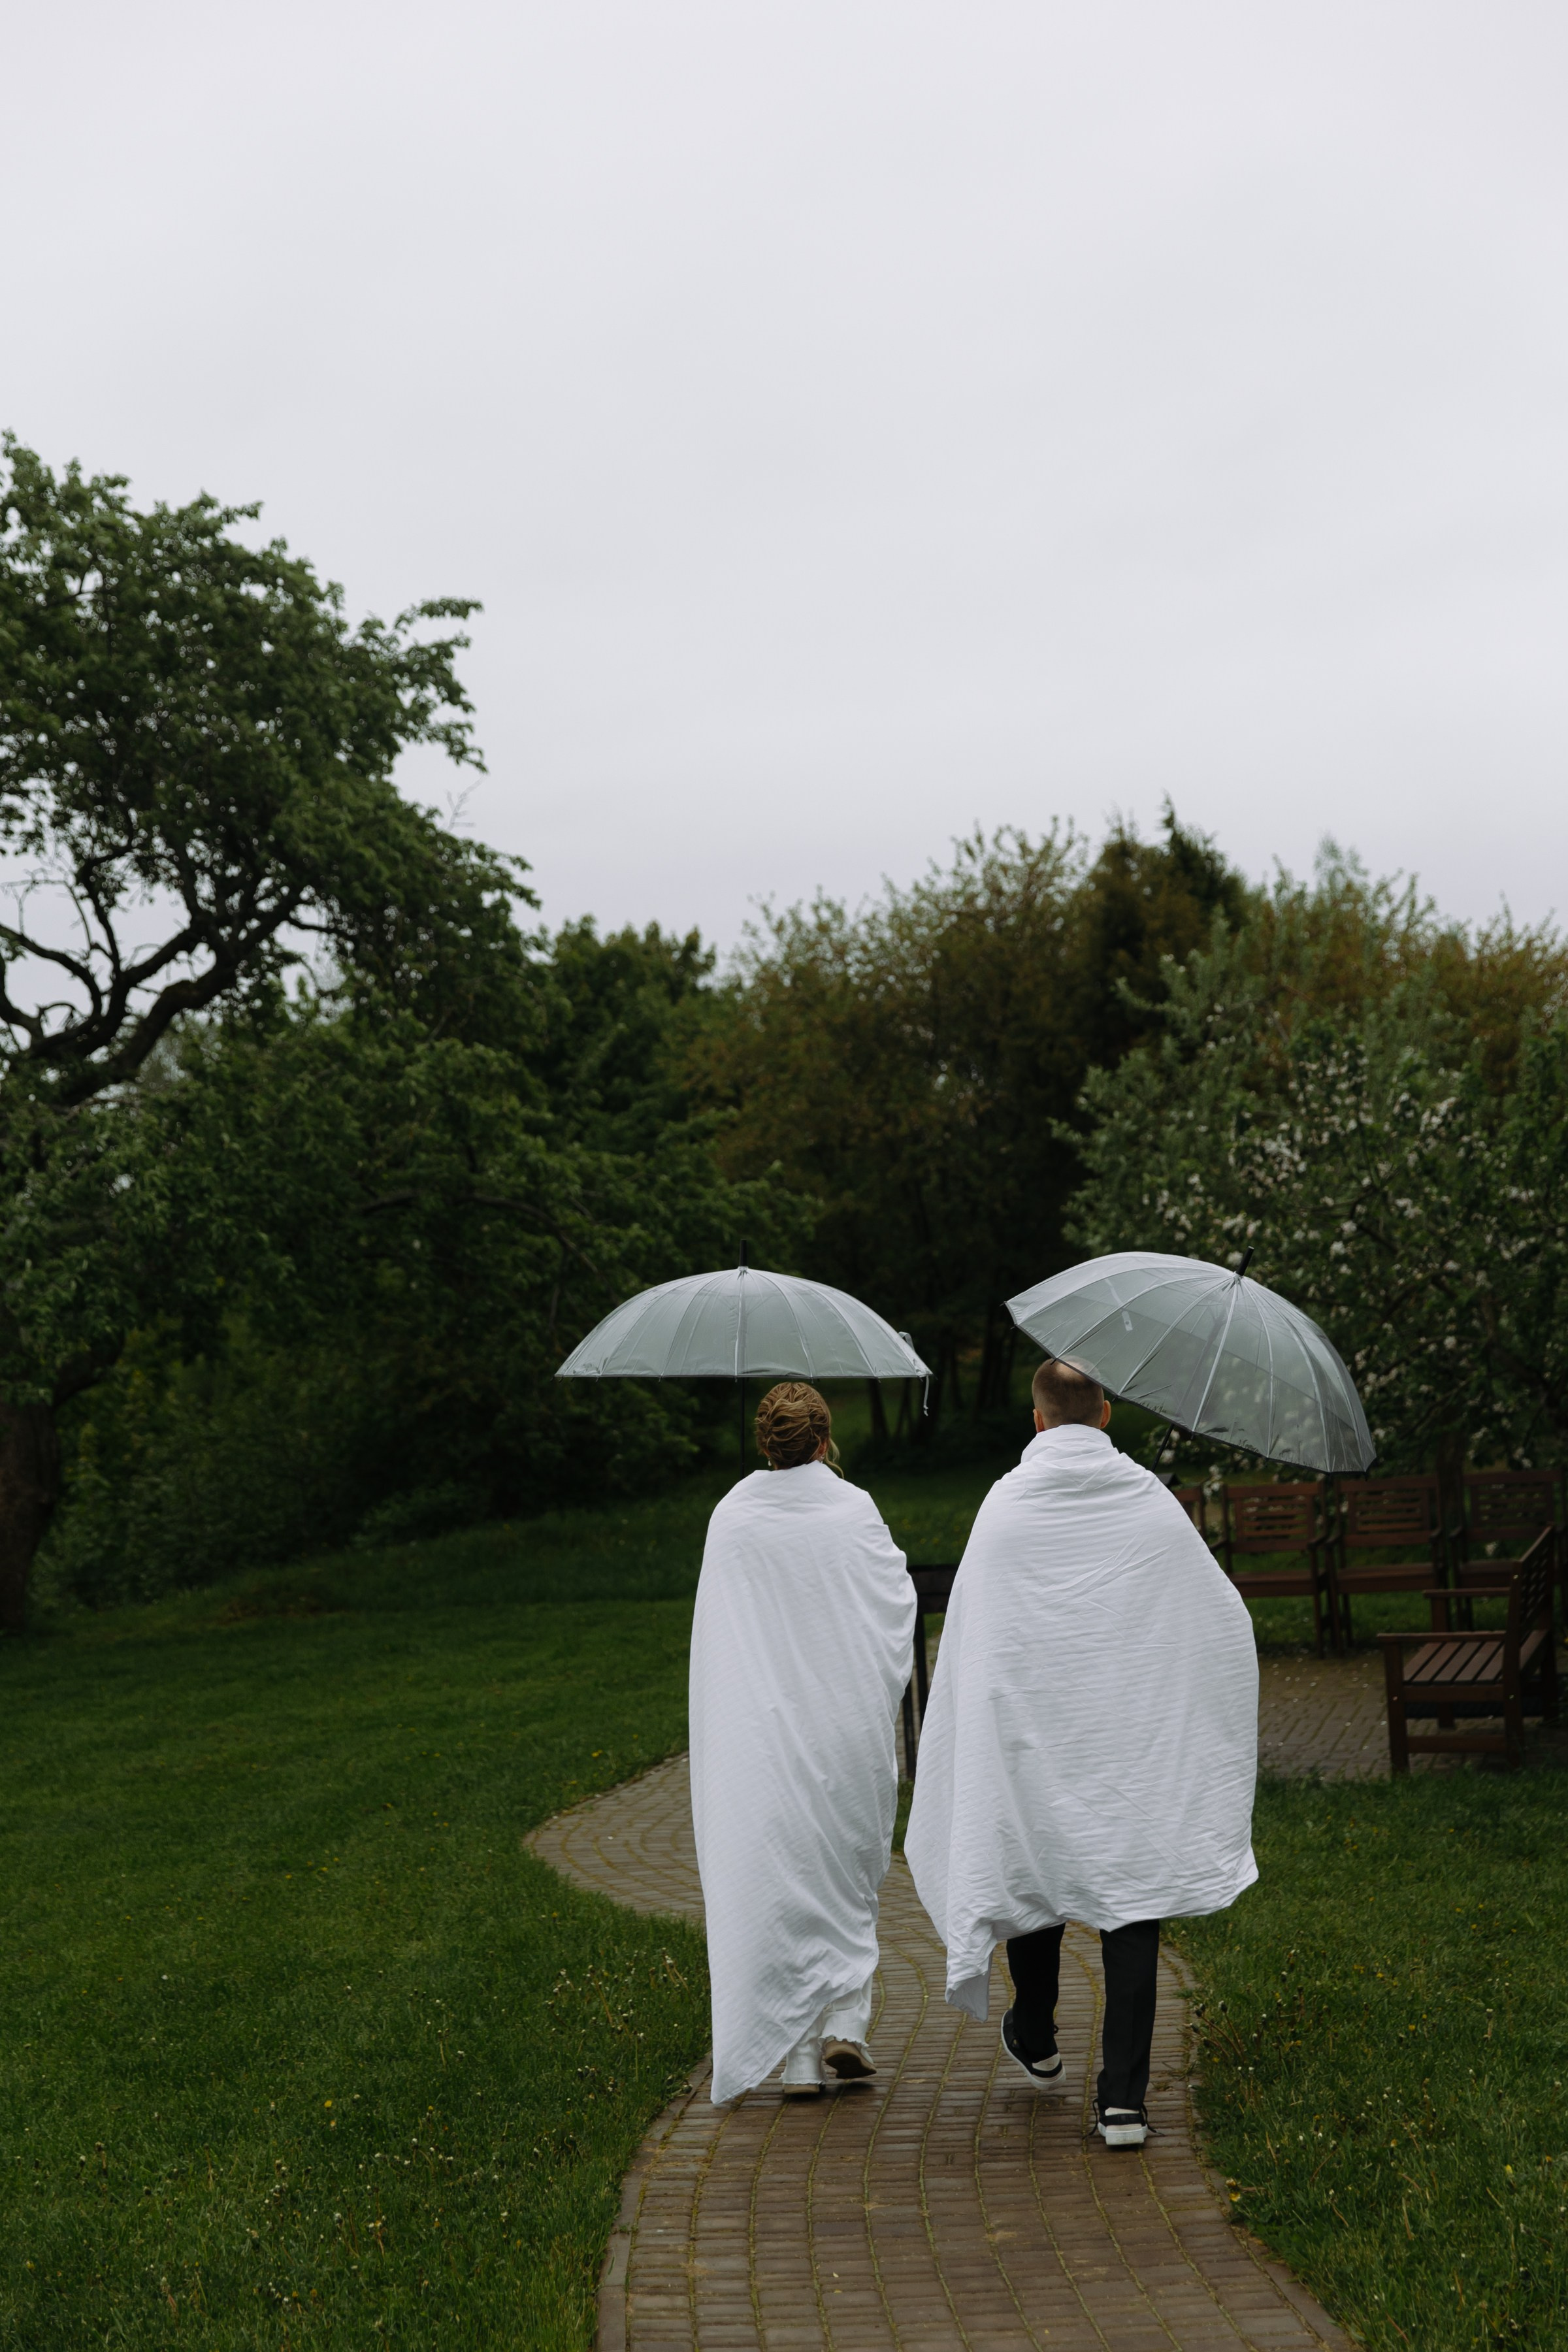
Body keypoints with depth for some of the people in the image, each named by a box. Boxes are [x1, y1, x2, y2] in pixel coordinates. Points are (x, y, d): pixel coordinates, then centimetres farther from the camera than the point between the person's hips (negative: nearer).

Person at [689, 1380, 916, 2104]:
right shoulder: (854, 1511, -8)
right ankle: (845, 2023, 7)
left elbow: (716, 1632, 2)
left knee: (773, 1882, 7)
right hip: (848, 1725, 0)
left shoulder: (730, 1517, -5)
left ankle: (798, 2056, 8)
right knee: (848, 1878, 17)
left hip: (762, 1732, 0)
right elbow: (897, 1597, 3)